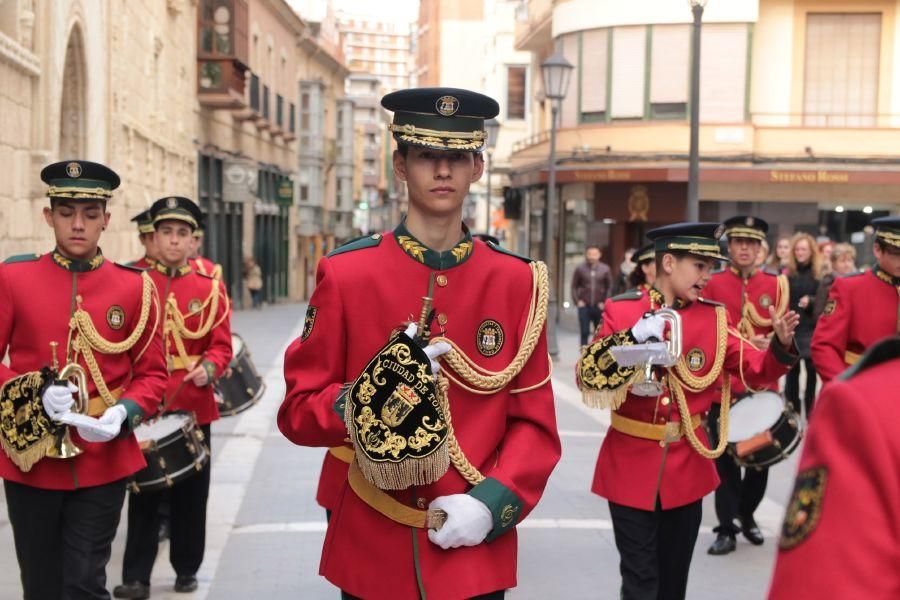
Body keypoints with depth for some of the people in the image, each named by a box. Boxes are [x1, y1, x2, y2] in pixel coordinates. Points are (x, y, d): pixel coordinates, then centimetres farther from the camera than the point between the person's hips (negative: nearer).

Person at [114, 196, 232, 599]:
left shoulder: (211, 287, 3)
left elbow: (221, 345, -1)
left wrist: (208, 369, -22)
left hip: (193, 405, 1)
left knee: (191, 492, 9)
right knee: (143, 491, 1)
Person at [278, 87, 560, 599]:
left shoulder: (517, 280, -1)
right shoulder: (345, 273, -4)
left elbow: (535, 423, 1)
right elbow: (298, 411, -2)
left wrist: (492, 503, -14)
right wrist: (370, 399, -21)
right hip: (370, 550, 0)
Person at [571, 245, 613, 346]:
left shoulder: (605, 269, 2)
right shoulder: (580, 269, 1)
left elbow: (609, 287, 7)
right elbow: (574, 286, 6)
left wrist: (605, 302, -1)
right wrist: (577, 301, -2)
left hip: (599, 307, 1)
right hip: (584, 306, -1)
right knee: (584, 333, -2)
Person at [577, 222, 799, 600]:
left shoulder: (714, 317, 2)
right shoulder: (621, 310, -6)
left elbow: (756, 371, -2)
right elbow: (588, 379, -12)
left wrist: (781, 345, -22)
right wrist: (633, 338, -25)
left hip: (686, 466, 3)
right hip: (631, 466, -3)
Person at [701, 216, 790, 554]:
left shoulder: (776, 286, 7)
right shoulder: (712, 286, 0)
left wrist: (774, 344, -15)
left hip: (763, 386, 2)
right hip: (723, 387, -2)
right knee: (725, 459, 1)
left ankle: (746, 514, 30)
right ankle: (727, 529, 10)